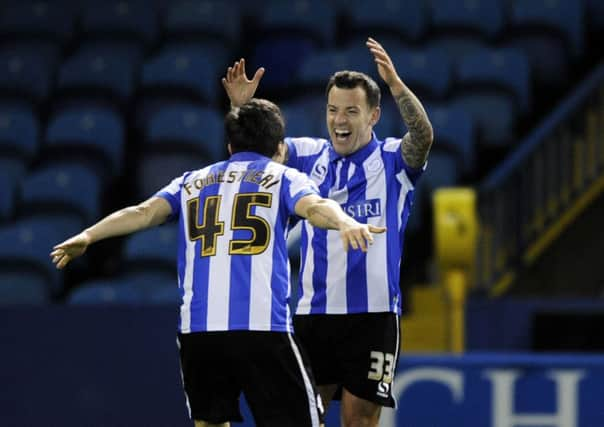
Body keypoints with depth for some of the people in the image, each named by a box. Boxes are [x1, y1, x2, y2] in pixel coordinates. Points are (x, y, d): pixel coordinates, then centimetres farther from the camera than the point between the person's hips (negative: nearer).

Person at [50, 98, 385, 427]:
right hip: (262, 327, -3)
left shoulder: (192, 182, 21)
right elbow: (313, 207, -10)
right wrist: (345, 223, -27)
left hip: (198, 329, 3)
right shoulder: (282, 178, 12)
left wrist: (88, 236, -1)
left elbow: (145, 212, 5)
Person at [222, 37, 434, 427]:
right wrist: (241, 107, -20)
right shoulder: (309, 155, 8)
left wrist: (395, 84, -38)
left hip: (372, 314, -3)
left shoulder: (393, 160, -1)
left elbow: (423, 135, -21)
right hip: (313, 311, 3)